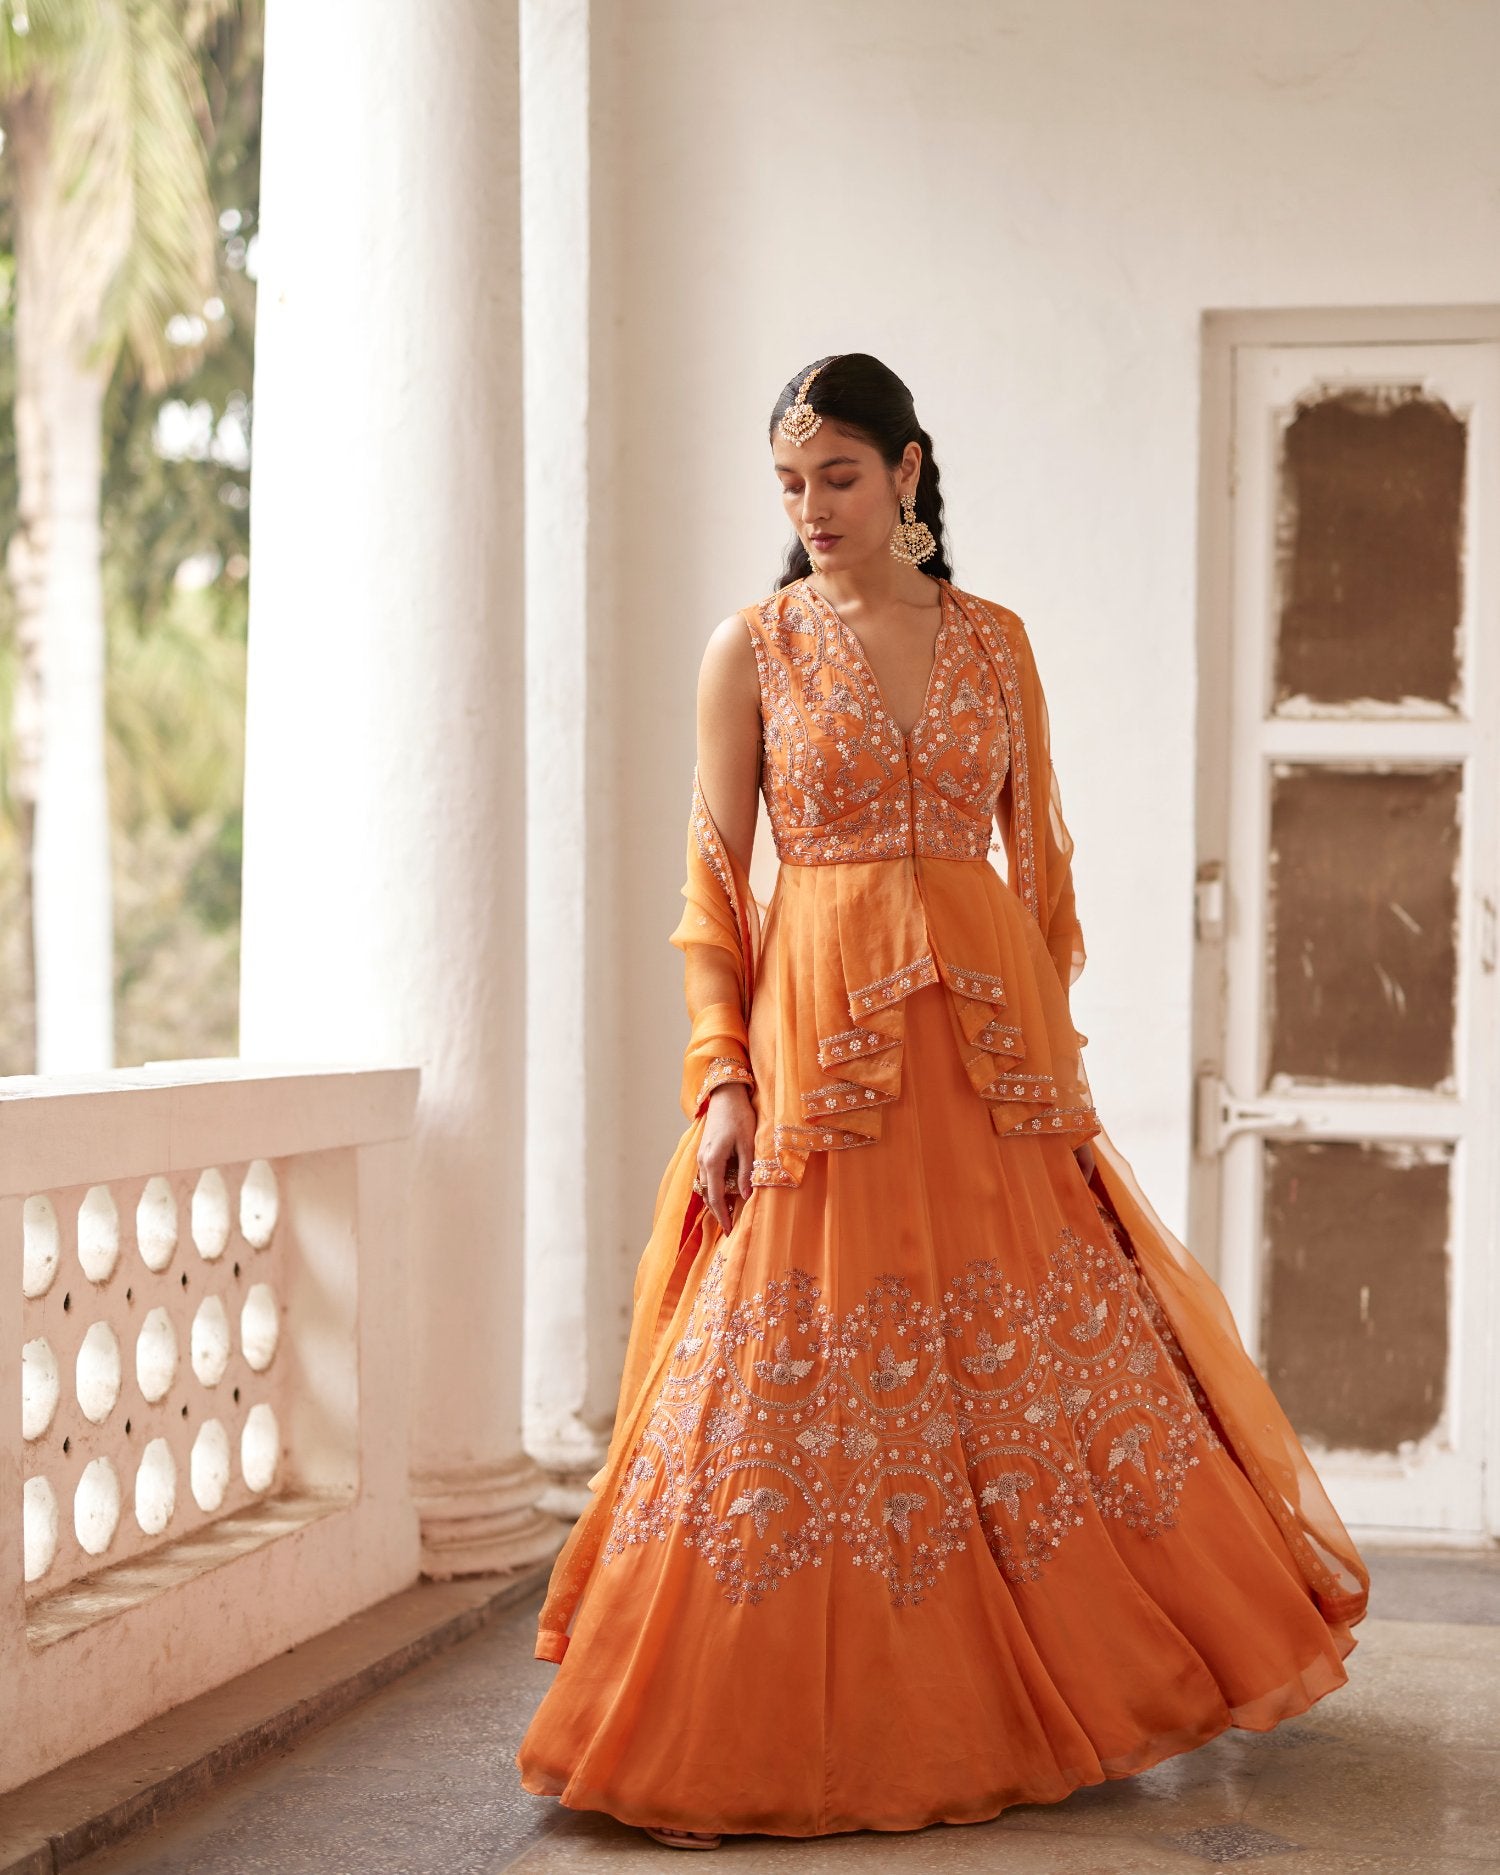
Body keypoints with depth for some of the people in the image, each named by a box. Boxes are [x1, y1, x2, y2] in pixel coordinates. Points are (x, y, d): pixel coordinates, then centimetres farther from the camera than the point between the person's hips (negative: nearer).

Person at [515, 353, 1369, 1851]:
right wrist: (721, 1078, -8)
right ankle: (773, 1735, 10)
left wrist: (1054, 1050, 7)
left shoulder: (995, 642, 10)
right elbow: (710, 881, 0)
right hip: (818, 1042, -2)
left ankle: (1060, 1690, 21)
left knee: (1046, 1366, 4)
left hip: (990, 1050, 3)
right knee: (819, 1392, -2)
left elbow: (1042, 860, 12)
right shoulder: (753, 646, 3)